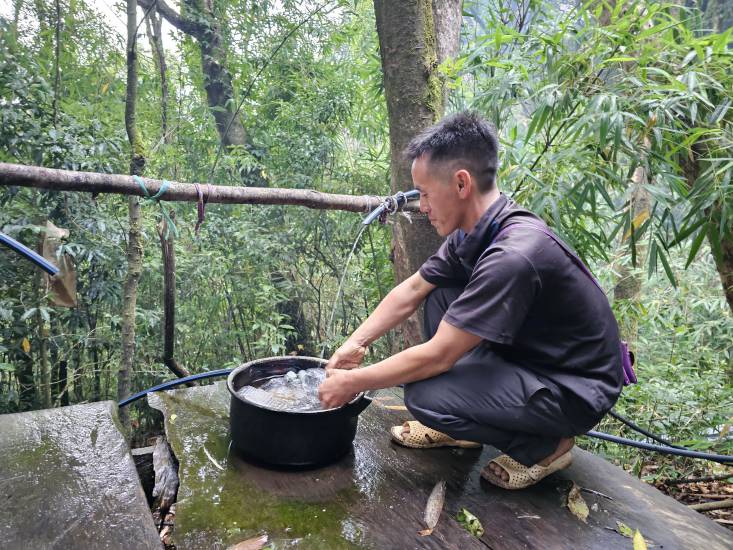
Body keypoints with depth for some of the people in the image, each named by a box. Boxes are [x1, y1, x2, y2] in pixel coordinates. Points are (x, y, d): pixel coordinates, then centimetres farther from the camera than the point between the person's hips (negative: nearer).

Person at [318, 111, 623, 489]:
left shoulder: (514, 256, -32)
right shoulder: (475, 232, -4)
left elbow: (437, 355, -28)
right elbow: (411, 291, 7)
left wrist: (353, 382, -17)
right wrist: (356, 343, 1)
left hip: (577, 391, -9)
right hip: (527, 354, 9)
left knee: (426, 394, -25)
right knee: (439, 293, 3)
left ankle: (543, 445, 0)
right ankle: (456, 425, 12)